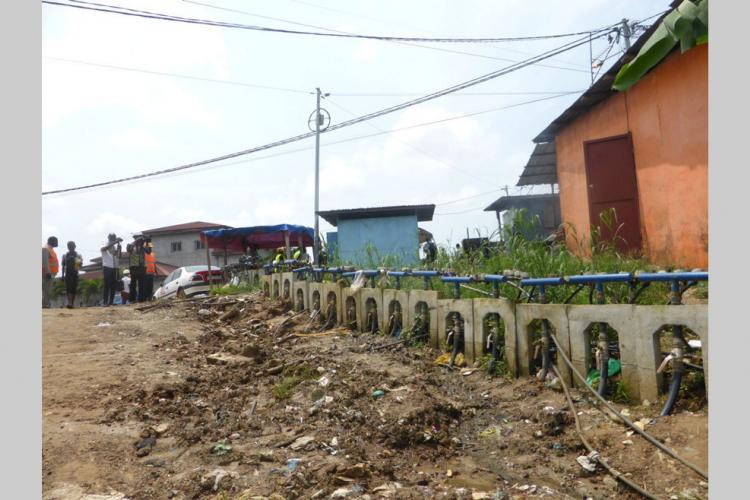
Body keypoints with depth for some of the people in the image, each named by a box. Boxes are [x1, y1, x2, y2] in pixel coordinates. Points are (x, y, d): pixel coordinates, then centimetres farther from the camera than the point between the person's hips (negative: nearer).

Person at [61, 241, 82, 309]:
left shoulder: (78, 255, 7)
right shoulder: (65, 255, 10)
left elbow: (81, 263, -2)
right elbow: (63, 266, 13)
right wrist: (62, 275, 8)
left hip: (75, 274, 0)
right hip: (67, 274, 0)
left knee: (74, 289, 2)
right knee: (68, 288, -13)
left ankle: (72, 303, 9)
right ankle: (69, 303, -23)